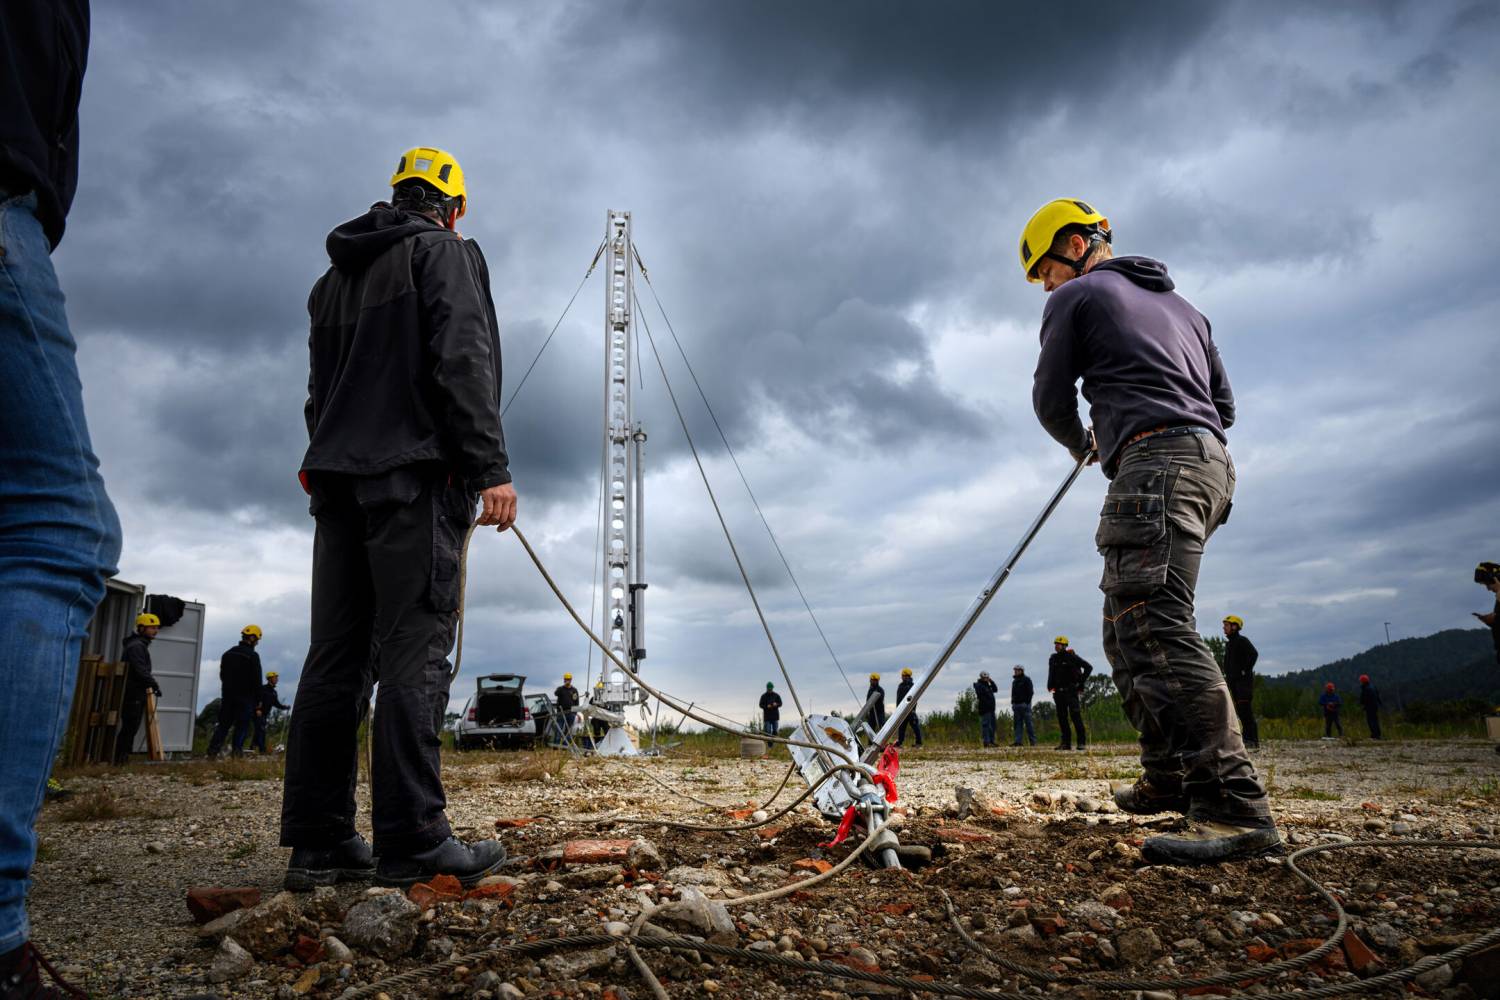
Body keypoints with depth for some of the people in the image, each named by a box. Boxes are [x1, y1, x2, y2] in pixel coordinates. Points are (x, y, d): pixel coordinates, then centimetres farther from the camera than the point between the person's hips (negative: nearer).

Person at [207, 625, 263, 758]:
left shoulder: (228, 653, 11)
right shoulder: (253, 656, -12)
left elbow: (222, 675, 18)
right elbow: (256, 681, -11)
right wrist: (258, 701, -5)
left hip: (227, 696, 6)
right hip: (245, 697, -6)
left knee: (223, 723, 10)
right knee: (242, 725, 0)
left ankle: (213, 749, 3)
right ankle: (236, 751, -5)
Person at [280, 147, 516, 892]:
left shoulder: (334, 277, 28)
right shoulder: (444, 251, 4)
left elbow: (320, 390, 25)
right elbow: (463, 358, -11)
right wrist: (491, 467, -16)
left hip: (337, 475, 8)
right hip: (415, 473, -7)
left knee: (336, 655, 4)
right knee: (415, 651, -10)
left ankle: (317, 842, 5)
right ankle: (412, 841, -11)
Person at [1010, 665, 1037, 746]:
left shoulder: (1026, 680, -1)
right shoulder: (1014, 681, 20)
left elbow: (1030, 692, -8)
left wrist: (1027, 702, -16)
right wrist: (1013, 703, 12)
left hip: (1024, 705, -7)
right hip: (1016, 705, 7)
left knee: (1028, 723, -5)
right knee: (1017, 723, 2)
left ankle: (1033, 741, -1)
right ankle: (1017, 741, -1)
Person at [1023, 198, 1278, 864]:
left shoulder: (1076, 296, 7)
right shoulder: (1177, 303, 29)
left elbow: (1051, 396, 4)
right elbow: (1223, 403, 27)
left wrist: (1080, 445, 24)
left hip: (1154, 461, -9)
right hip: (1210, 459, 9)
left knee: (1157, 630, -18)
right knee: (1127, 630, 12)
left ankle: (1235, 808, -25)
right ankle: (1169, 778, 15)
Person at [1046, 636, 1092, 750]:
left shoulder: (1072, 657, -6)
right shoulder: (1053, 659, 11)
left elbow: (1089, 667, -4)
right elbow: (1051, 674, 23)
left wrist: (1081, 682, -5)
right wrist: (1050, 685, 9)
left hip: (1071, 691, -6)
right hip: (1059, 692, 6)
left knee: (1075, 717, -10)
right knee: (1061, 717, 4)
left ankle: (1082, 742, -6)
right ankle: (1066, 743, 9)